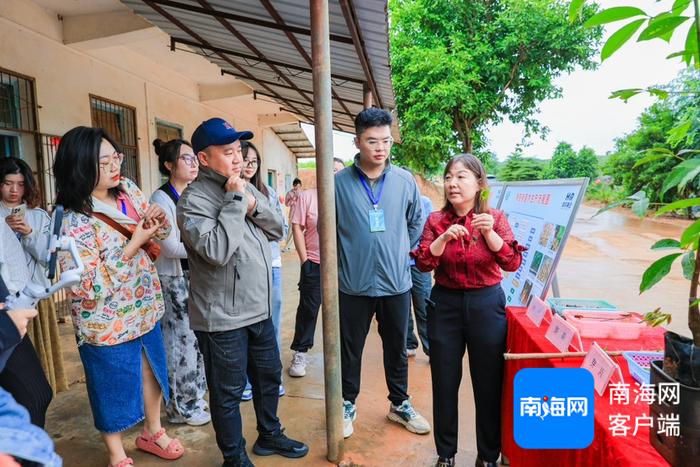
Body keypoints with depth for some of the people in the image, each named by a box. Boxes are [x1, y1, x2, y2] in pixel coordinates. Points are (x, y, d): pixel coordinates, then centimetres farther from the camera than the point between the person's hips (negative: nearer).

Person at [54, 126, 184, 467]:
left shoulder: (128, 189, -5)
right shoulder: (73, 224, -24)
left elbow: (159, 234, 9)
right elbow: (91, 288, -26)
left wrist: (159, 221, -15)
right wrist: (133, 245, -26)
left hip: (145, 309, 6)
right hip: (108, 322, -6)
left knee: (152, 371, 23)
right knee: (113, 386, 15)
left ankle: (152, 432, 48)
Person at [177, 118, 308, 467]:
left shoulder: (244, 188, 8)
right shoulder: (194, 200, -16)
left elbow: (277, 229, 6)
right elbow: (217, 251, -28)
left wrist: (254, 207, -11)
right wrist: (234, 202, -22)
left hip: (259, 310, 8)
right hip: (222, 319, -7)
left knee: (270, 376, 22)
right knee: (228, 392, 11)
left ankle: (269, 436, 45)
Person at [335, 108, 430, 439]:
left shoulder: (405, 181, -1)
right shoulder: (339, 182, -9)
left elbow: (416, 222, 13)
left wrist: (400, 251, 10)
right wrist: (345, 260, 3)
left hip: (396, 283, 2)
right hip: (353, 284, -2)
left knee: (397, 348, 18)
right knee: (350, 349, 14)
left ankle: (400, 404, 39)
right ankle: (348, 404, 36)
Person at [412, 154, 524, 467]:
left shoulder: (495, 218, -3)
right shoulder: (436, 220, 0)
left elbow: (513, 263, -12)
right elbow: (423, 264, -9)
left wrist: (489, 233, -25)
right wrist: (445, 237, -23)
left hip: (487, 305, -1)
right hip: (445, 305, 1)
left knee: (488, 383, 10)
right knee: (445, 383, 10)